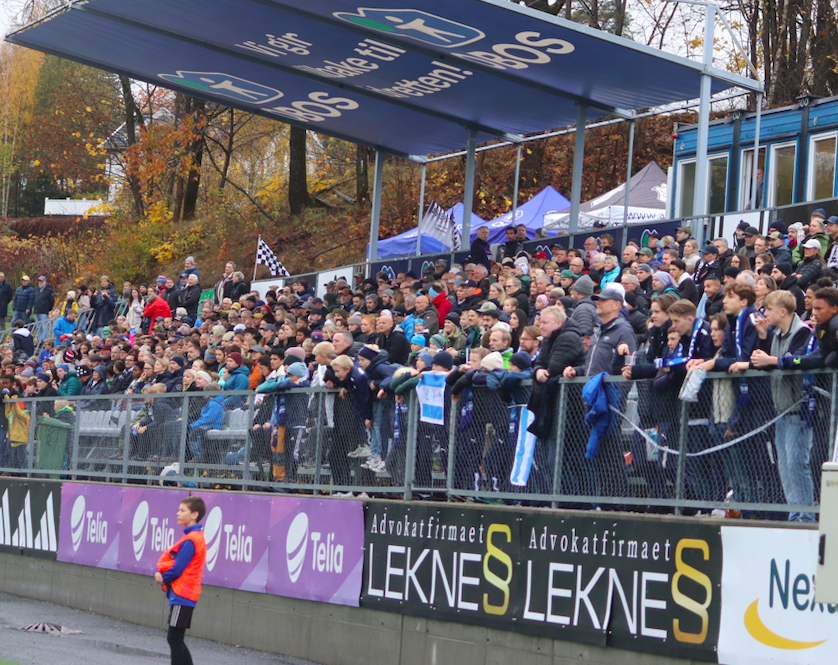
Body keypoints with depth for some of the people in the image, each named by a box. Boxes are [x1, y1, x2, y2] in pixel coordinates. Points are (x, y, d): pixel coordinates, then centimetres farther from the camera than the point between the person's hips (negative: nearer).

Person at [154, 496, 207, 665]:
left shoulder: (191, 540, -17)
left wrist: (163, 577, 0)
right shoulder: (194, 536, 14)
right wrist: (159, 572, -3)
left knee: (175, 638, -6)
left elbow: (177, 569, -19)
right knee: (175, 639, 14)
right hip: (184, 595, 10)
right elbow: (168, 559, 16)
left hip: (182, 596, -10)